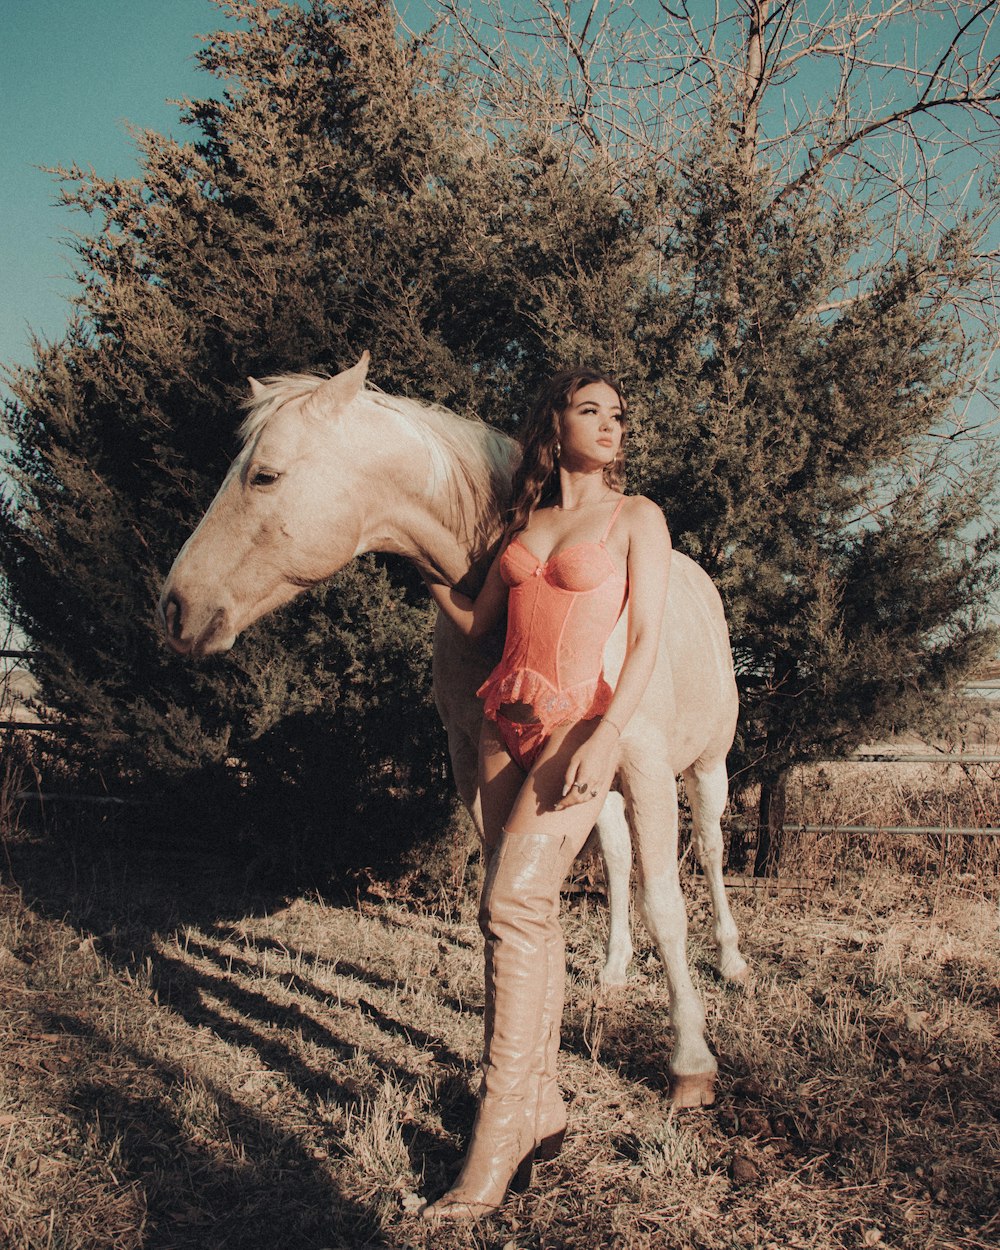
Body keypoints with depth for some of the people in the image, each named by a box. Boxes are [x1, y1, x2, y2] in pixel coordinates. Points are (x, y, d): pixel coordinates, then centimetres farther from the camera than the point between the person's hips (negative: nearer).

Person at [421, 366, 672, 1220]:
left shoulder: (636, 518, 1)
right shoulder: (525, 521, 16)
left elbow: (648, 640, -7)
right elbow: (478, 623, 21)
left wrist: (608, 735, -20)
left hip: (579, 724, -6)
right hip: (506, 723, 6)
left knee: (513, 903, -20)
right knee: (529, 914, 8)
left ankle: (495, 1146, -14)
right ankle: (544, 1112, 19)